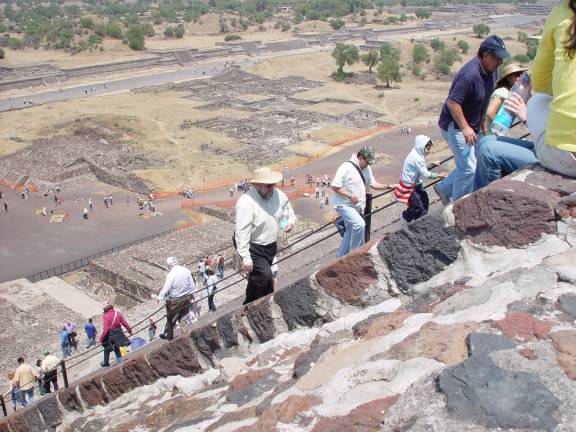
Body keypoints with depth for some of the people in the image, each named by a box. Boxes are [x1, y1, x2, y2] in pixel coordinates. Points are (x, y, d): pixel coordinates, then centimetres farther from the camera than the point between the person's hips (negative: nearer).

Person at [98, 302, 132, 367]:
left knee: (107, 349, 20)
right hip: (118, 334, 5)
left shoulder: (106, 317, -25)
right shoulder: (117, 313, -8)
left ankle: (105, 363, 36)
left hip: (110, 336, -5)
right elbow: (125, 323, 0)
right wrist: (130, 330, 14)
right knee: (116, 348, 26)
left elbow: (105, 330, -28)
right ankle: (120, 361, 26)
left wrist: (100, 340, -21)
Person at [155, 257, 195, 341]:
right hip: (186, 297, 5)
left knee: (171, 319, 13)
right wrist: (192, 294, 20)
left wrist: (158, 299, -18)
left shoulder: (171, 274, -21)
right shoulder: (186, 270, -4)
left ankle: (168, 335, 28)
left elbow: (165, 288, -23)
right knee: (183, 317, 18)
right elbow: (192, 286, 5)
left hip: (175, 300, -5)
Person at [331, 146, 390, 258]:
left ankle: (340, 257, 27)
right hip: (344, 205, -9)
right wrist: (350, 196, -23)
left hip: (357, 206, 9)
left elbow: (372, 183, 15)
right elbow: (334, 186, -19)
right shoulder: (346, 168, -17)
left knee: (350, 232, 14)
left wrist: (387, 186, 1)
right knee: (359, 224, -27)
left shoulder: (366, 169, 10)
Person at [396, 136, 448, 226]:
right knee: (417, 206, -6)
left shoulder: (416, 155, 5)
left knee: (425, 201, 9)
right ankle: (405, 216, 21)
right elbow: (425, 174, -21)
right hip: (409, 186, -10)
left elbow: (422, 166, 22)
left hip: (416, 183, 10)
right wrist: (438, 176, -14)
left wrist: (431, 164, 9)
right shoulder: (416, 158, -26)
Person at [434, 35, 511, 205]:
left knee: (471, 164, 14)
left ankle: (444, 188, 32)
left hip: (472, 126, 10)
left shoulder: (491, 71, 3)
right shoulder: (470, 74, -27)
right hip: (455, 125, -9)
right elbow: (452, 102, -30)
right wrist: (465, 128, -30)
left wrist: (482, 120, 20)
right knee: (469, 168, -8)